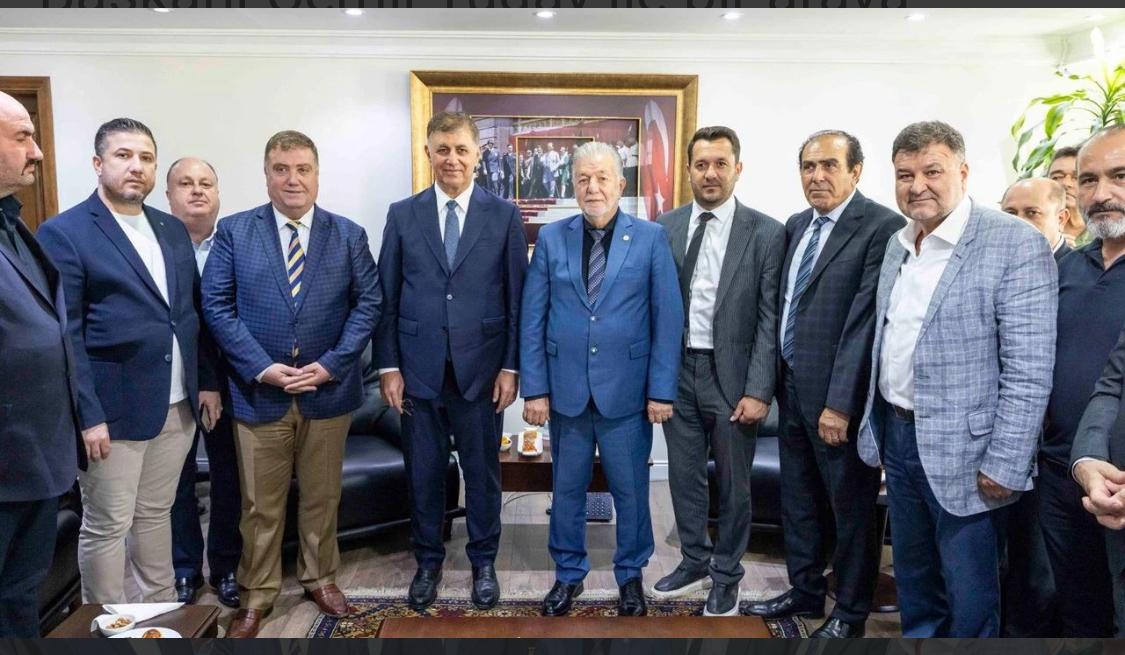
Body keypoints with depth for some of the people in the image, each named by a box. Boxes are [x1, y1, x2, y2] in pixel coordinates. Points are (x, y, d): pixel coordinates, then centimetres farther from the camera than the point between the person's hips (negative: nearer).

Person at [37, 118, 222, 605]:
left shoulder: (173, 230, 10)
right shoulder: (63, 233, -8)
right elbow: (64, 334, -12)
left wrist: (207, 382, 10)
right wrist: (87, 415, -15)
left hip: (178, 404, 6)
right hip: (114, 409, -5)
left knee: (156, 514, 18)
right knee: (106, 527, 7)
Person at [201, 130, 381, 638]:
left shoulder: (349, 235, 3)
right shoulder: (233, 231, 1)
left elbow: (368, 302, -1)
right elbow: (216, 304, -3)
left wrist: (330, 365, -12)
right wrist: (262, 368, -13)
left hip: (328, 390, 1)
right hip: (258, 392, -1)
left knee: (322, 497, 15)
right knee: (260, 505, 11)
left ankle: (320, 578, 34)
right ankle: (256, 594, 28)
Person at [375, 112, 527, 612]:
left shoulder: (504, 215, 1)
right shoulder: (402, 215, 4)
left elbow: (518, 297, 0)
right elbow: (387, 297, 4)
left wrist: (511, 366, -5)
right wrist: (388, 366, -1)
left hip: (481, 368, -1)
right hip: (419, 369, 1)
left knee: (482, 472, 11)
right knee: (423, 472, 12)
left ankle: (483, 561, 31)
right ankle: (428, 561, 32)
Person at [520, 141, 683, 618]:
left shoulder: (651, 238, -2)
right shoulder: (551, 238, 2)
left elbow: (668, 319, -3)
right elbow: (532, 320, 1)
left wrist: (661, 389, -7)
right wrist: (534, 387, -3)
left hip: (627, 391, -1)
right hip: (566, 390, 2)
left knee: (630, 490, 12)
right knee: (566, 488, 14)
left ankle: (631, 574, 34)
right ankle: (568, 573, 34)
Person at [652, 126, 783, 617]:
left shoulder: (766, 233, -5)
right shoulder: (665, 228, 3)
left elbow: (769, 320, -7)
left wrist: (759, 391, -12)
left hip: (731, 374, -3)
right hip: (677, 371, 3)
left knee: (733, 483, 11)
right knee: (684, 475, 15)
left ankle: (726, 576, 31)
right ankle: (695, 563, 36)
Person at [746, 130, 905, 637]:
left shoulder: (881, 227, -13)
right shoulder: (796, 226, 11)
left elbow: (866, 320, -18)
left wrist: (841, 403, -19)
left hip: (839, 394, -7)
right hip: (793, 385, 7)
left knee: (851, 506, 10)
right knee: (798, 499, 19)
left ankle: (851, 612, 29)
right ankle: (804, 591, 38)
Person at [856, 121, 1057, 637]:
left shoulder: (1016, 244, -14)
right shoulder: (897, 244, 8)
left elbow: (1029, 371, -17)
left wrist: (1005, 465, -18)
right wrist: (875, 421, 13)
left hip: (963, 453, -6)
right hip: (896, 437, 7)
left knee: (969, 600, 9)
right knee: (913, 580, 22)